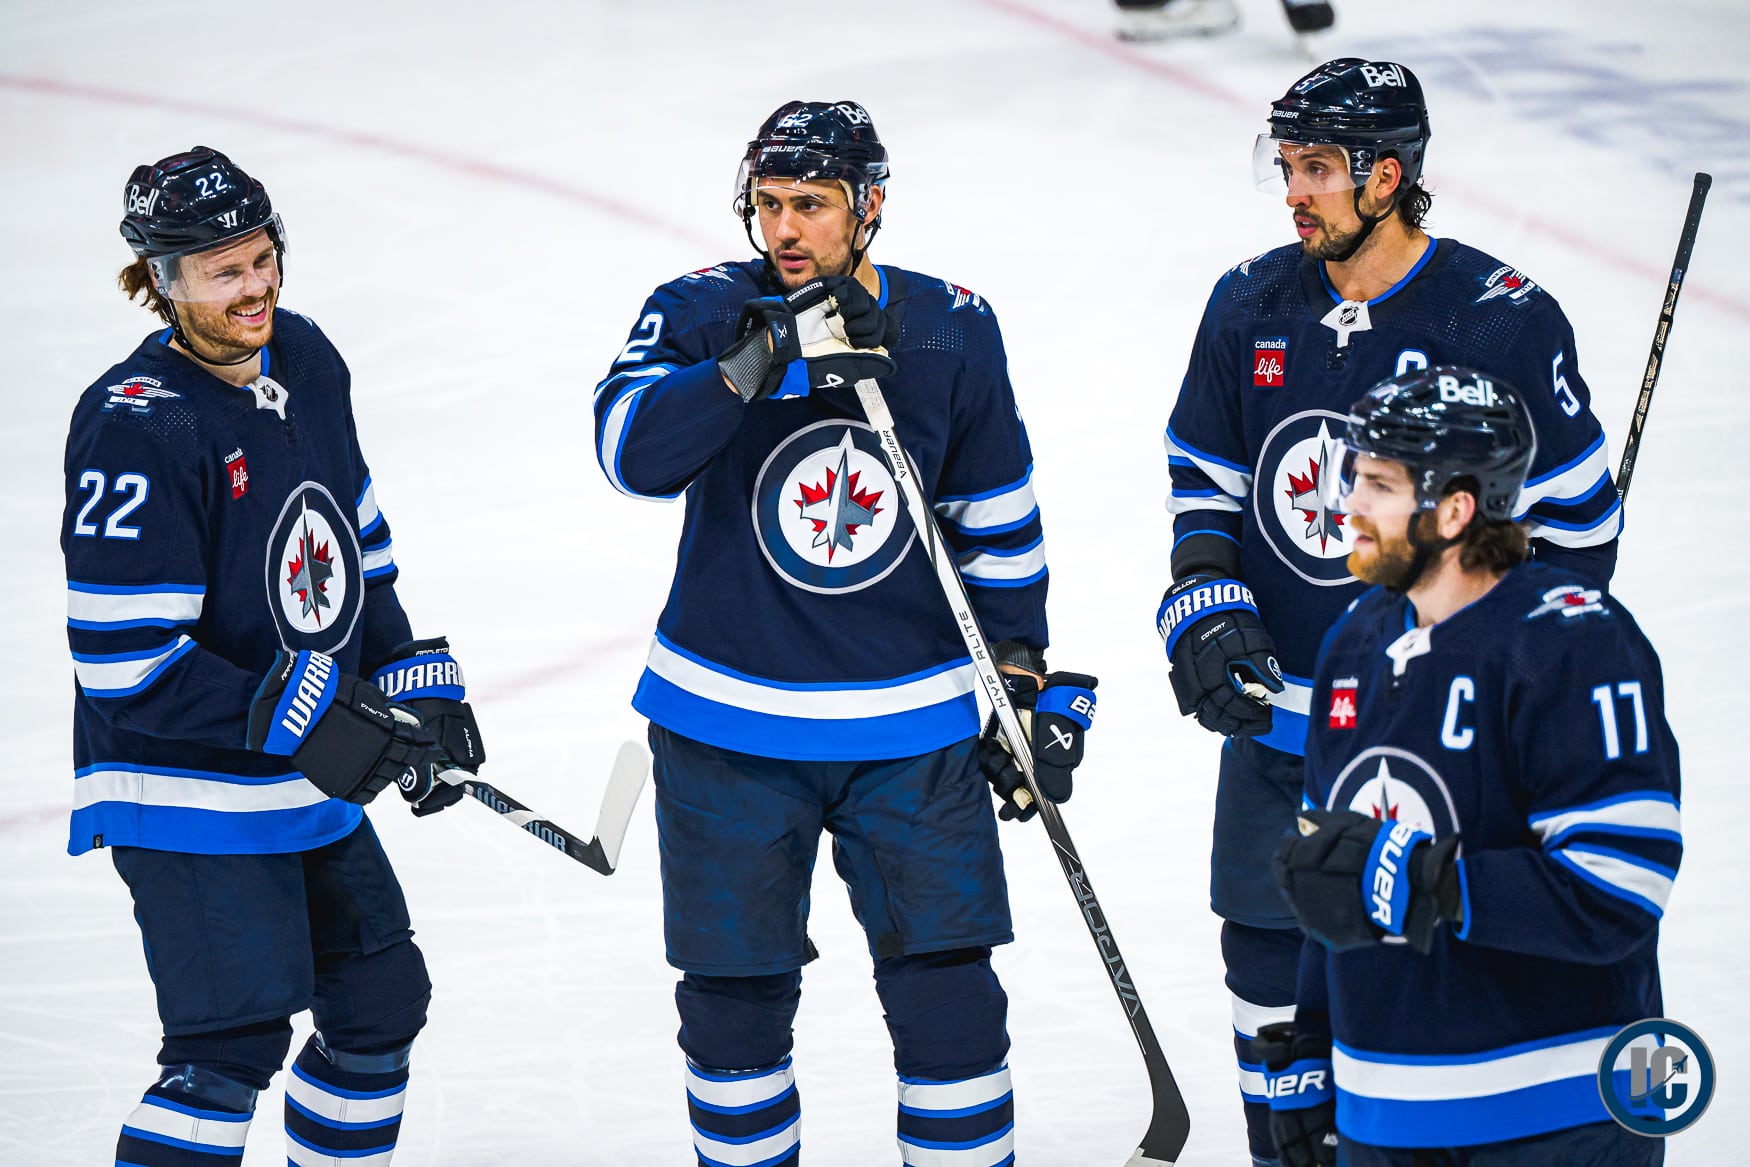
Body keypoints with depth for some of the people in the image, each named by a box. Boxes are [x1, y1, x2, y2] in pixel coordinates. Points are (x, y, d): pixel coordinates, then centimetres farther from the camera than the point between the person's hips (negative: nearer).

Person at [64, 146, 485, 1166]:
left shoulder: (306, 361, 3)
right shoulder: (136, 427, -23)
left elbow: (355, 545, 18)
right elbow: (124, 662, -24)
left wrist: (415, 678, 9)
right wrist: (297, 724, -25)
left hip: (317, 791, 9)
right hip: (188, 798, -9)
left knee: (382, 1001, 15)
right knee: (232, 1044, -14)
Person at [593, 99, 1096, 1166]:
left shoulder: (954, 332, -1)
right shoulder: (702, 315, -8)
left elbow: (998, 523, 10)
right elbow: (632, 449, -27)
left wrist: (1029, 680, 8)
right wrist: (766, 357, -38)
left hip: (911, 729, 1)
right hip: (729, 722, -1)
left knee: (947, 997, -1)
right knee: (735, 999, 7)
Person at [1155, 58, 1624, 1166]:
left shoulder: (1500, 319, -13)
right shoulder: (1251, 305, 2)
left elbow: (1573, 521, -7)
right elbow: (1203, 478, 13)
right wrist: (1206, 603, -3)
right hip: (1278, 715, 5)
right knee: (1271, 965, 12)